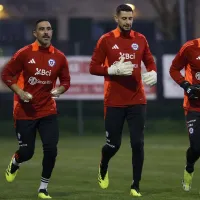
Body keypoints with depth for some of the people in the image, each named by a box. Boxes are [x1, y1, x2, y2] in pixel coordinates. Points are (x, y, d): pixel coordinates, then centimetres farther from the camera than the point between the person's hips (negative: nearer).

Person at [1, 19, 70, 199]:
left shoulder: (59, 57, -1)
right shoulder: (24, 54, -8)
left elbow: (65, 81, 9)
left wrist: (59, 90, -13)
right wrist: (19, 92, -17)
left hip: (48, 111, 2)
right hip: (25, 111, -2)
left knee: (51, 149, -10)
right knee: (27, 152, 2)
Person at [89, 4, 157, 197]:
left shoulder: (140, 39, 6)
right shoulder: (106, 40, -3)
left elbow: (150, 62, 14)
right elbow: (93, 68, -3)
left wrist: (153, 74, -8)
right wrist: (114, 69, -18)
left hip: (137, 100, 2)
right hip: (114, 102, -2)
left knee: (138, 143, -5)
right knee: (113, 144, 3)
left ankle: (135, 186, 5)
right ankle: (103, 168, 37)